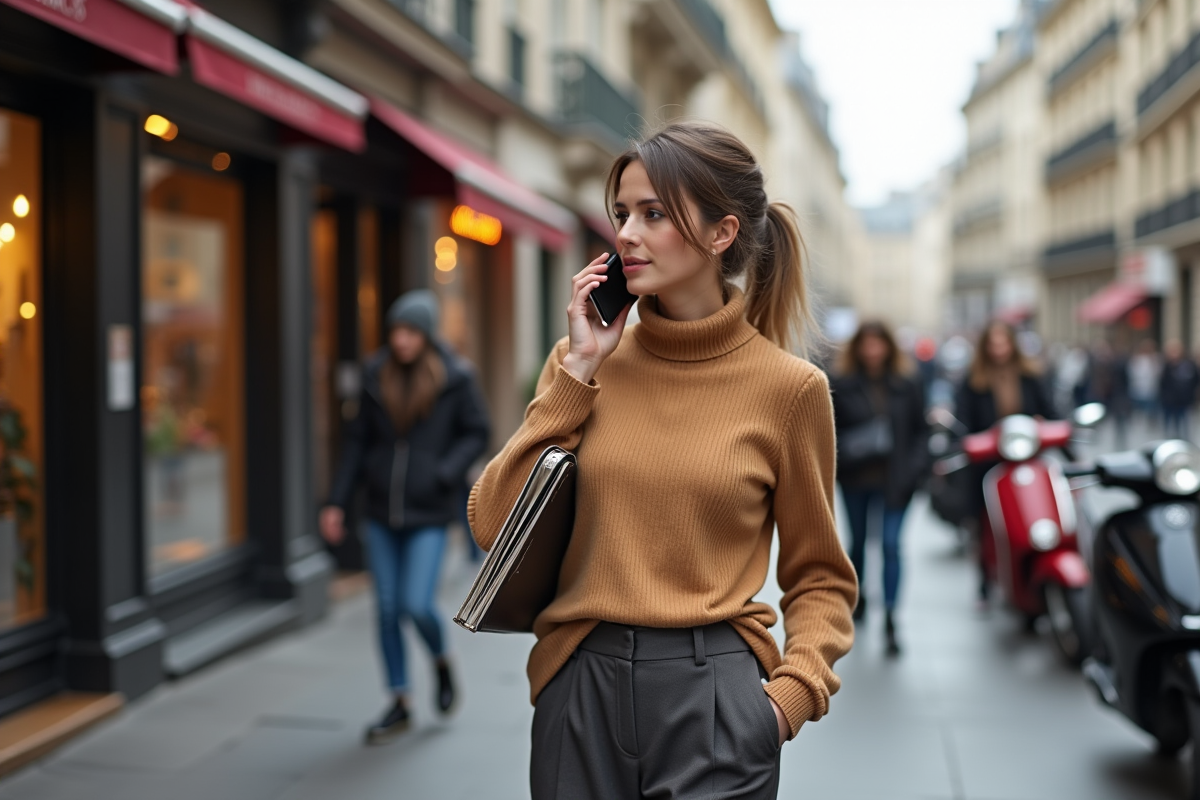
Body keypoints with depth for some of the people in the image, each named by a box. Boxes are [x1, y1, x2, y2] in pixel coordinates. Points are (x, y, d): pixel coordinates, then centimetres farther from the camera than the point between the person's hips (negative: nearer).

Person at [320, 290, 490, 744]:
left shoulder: (455, 378, -6)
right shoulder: (376, 375, 2)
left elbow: (476, 434, 0)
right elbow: (358, 441, 7)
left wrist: (444, 474, -16)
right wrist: (338, 501, 5)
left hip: (428, 512, -3)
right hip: (382, 511, 4)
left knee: (416, 605, -10)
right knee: (387, 608, 6)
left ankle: (442, 663, 24)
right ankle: (400, 705, 21)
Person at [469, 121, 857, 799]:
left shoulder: (789, 387, -4)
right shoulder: (583, 361, 2)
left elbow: (820, 576, 5)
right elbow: (494, 526, -5)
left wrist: (793, 692, -11)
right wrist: (578, 371, -7)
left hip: (712, 693, -2)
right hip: (581, 690, 3)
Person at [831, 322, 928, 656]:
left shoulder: (907, 386, 2)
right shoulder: (842, 385, -2)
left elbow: (921, 429, 5)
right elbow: (831, 429, -1)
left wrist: (915, 466, -6)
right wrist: (844, 454, -17)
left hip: (894, 478, -1)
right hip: (856, 478, 1)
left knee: (891, 544, -10)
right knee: (858, 540, 18)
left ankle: (890, 620, -8)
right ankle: (857, 596, 42)